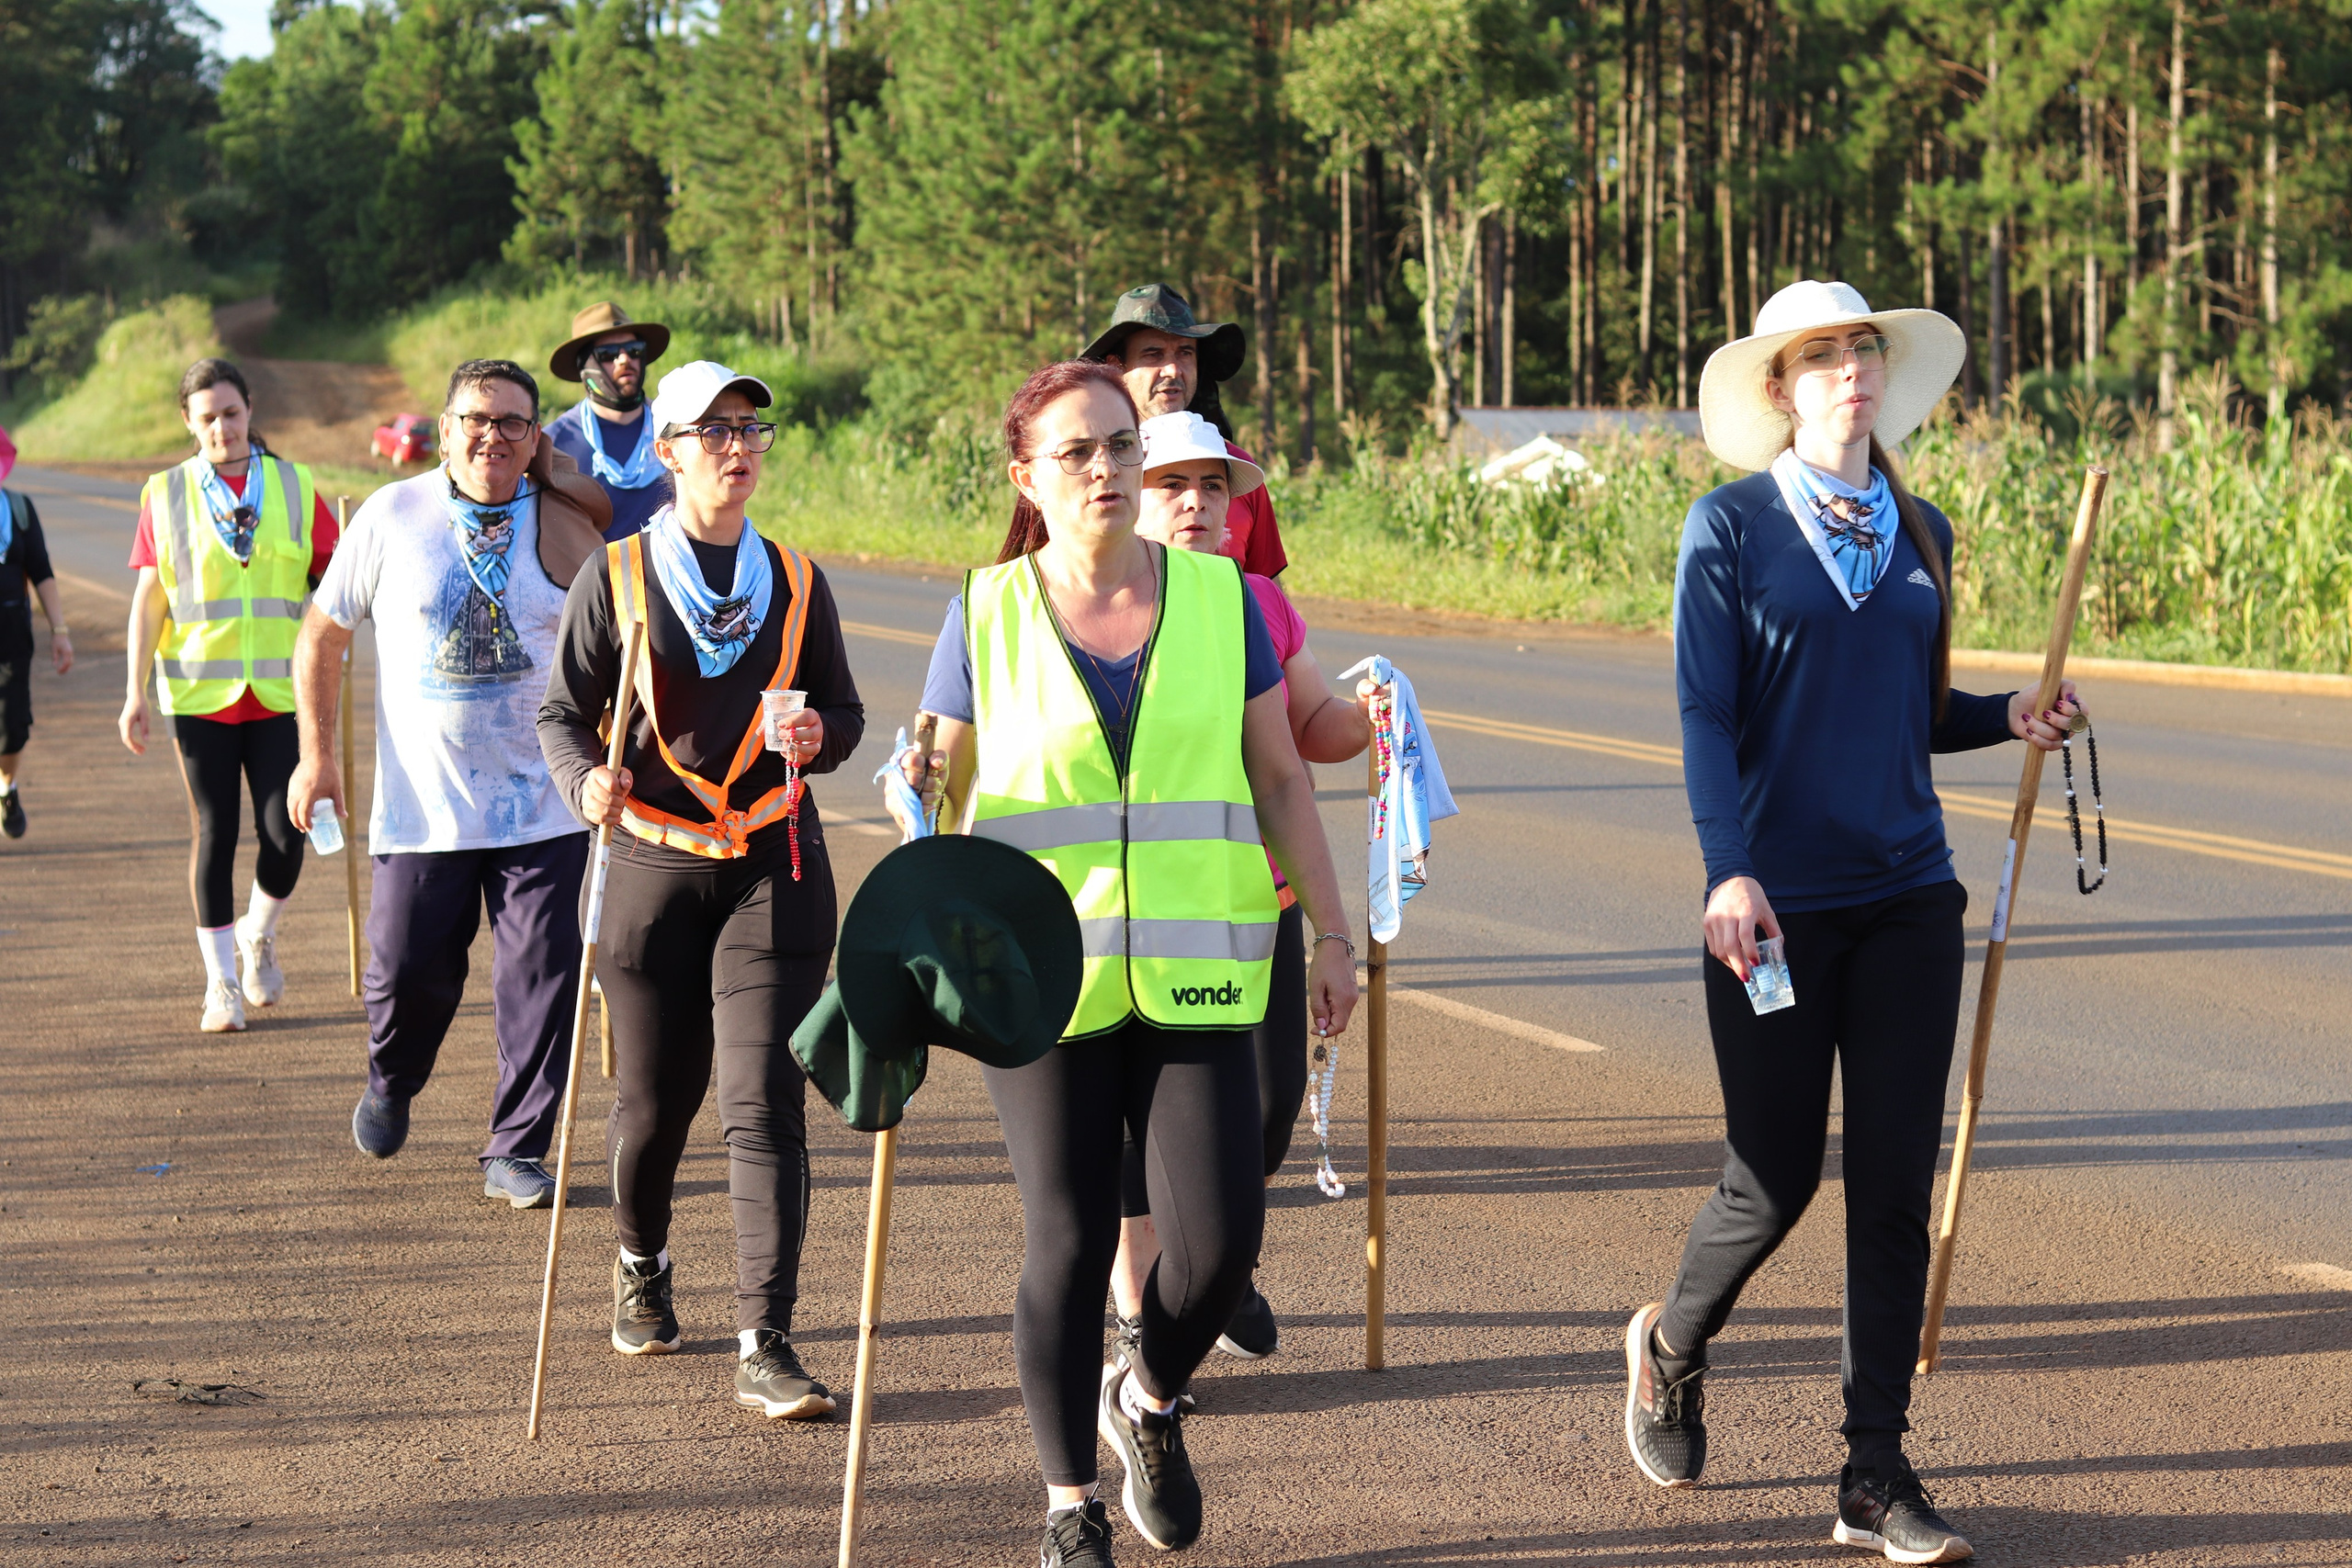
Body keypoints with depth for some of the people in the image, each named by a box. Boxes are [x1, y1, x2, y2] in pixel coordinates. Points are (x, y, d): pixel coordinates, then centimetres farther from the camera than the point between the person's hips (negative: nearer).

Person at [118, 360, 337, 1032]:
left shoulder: (295, 486, 4)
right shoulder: (165, 494, 3)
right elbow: (148, 599, 4)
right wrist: (135, 692, -1)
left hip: (279, 691, 1)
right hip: (199, 691, 0)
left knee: (284, 836, -5)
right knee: (213, 833, 2)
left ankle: (258, 936, 25)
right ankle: (222, 982, 12)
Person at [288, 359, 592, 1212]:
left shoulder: (563, 528, -1)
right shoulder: (392, 517, -2)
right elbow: (322, 636, 6)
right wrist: (316, 753, 1)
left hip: (542, 806, 0)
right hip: (421, 806, 0)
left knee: (541, 979, -3)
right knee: (406, 973, 4)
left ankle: (516, 1150, 11)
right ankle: (390, 1085, 37)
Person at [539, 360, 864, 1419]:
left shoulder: (795, 580, 8)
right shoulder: (617, 575, 2)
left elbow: (844, 713, 14)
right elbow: (563, 712, 3)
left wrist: (817, 736, -9)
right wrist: (585, 781, -18)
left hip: (775, 866, 1)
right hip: (656, 863, -1)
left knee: (764, 1105, -10)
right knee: (652, 1101, 9)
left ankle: (765, 1347, -10)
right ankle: (641, 1267, 40)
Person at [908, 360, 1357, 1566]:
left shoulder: (1219, 597, 6)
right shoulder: (987, 616, 2)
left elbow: (1278, 778, 10)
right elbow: (948, 790, 8)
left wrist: (1329, 934, 9)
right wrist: (919, 785, -14)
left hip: (1193, 974, 1)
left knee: (1220, 1235, -6)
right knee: (1067, 1242, 0)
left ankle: (1148, 1402, 26)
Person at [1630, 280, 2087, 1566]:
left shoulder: (1920, 534, 11)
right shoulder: (1732, 527, -3)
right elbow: (1705, 715, -9)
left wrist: (2006, 719, 1)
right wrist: (1729, 871, -20)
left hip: (1906, 895, 4)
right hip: (1779, 903, -4)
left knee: (1896, 1184, 1)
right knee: (1775, 1175, 2)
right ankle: (1671, 1349, 33)